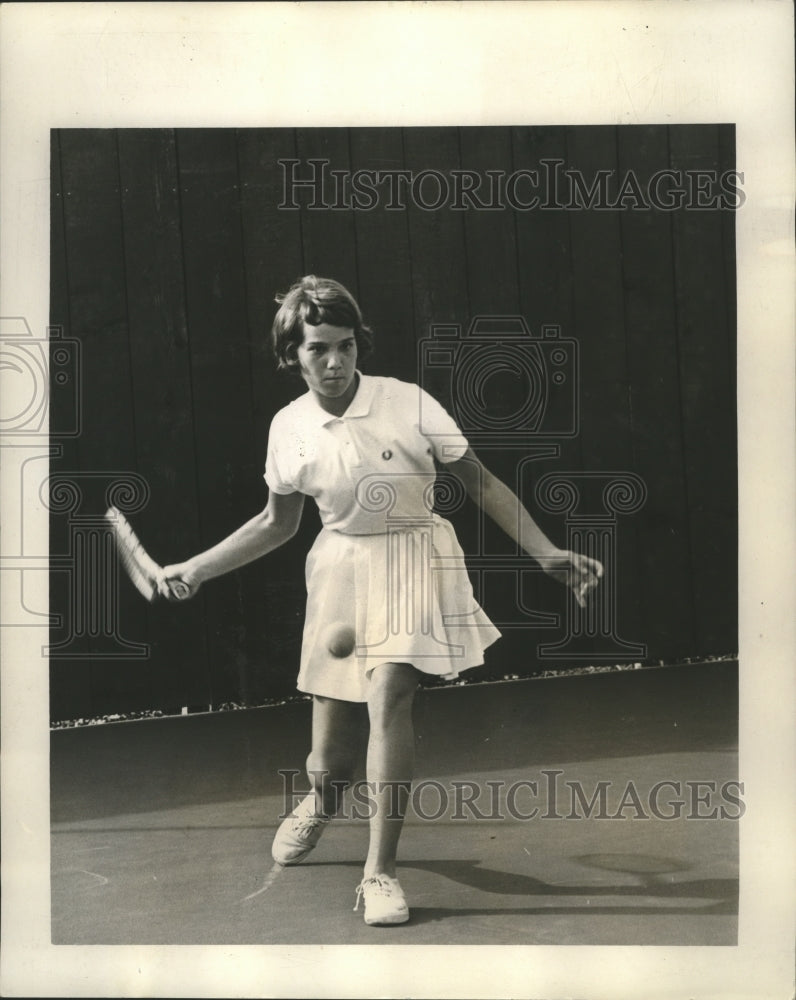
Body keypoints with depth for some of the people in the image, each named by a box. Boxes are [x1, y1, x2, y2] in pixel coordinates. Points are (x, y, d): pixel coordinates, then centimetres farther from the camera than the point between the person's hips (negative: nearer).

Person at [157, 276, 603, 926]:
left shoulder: (408, 404, -11)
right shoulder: (289, 428, -2)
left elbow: (483, 485, -3)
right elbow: (277, 524, 14)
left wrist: (548, 555, -9)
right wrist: (197, 568, 8)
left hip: (413, 561, -2)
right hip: (341, 569, 2)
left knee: (388, 695, -27)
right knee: (330, 762, 5)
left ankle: (381, 872, -14)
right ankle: (322, 802, 45)